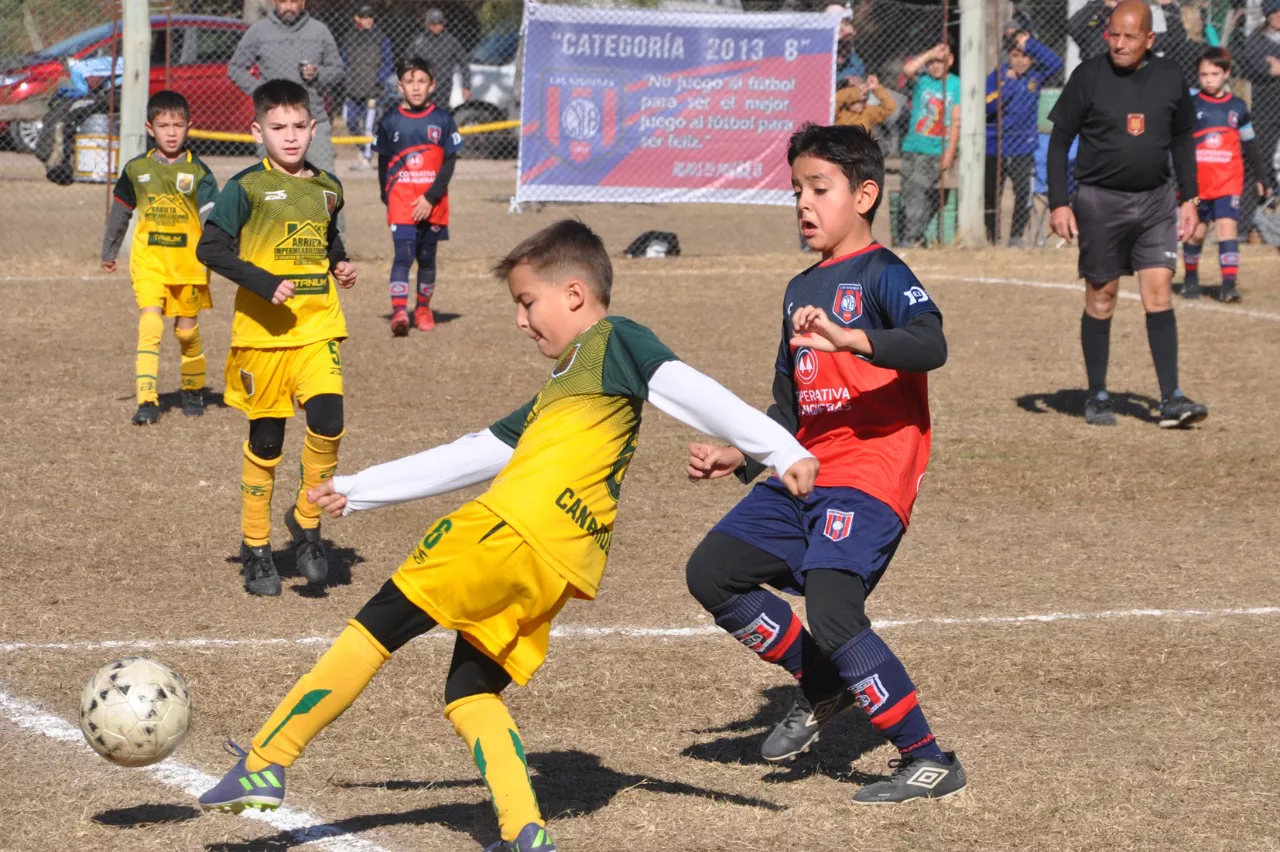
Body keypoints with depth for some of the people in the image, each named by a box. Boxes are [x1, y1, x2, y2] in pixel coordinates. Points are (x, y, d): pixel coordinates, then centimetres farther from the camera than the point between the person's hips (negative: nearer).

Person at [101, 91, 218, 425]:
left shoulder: (198, 172, -3)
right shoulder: (136, 169, 3)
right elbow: (120, 212, 17)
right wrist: (109, 252, 24)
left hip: (189, 264, 0)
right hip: (149, 262, 0)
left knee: (187, 330, 11)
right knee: (150, 325, -14)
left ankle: (194, 390, 33)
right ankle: (146, 400, -16)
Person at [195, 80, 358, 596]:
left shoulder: (327, 188, 10)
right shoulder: (247, 188, -6)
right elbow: (210, 247, -10)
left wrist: (339, 265, 7)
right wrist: (263, 282, -19)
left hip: (318, 327, 3)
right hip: (263, 331, -3)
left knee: (327, 423, -18)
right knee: (265, 441, 5)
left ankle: (307, 520, 5)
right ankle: (255, 546, 21)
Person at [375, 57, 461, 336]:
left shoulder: (442, 120, 0)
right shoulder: (391, 122, 3)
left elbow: (449, 163, -2)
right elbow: (383, 164, 10)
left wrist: (430, 197, -11)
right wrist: (387, 196, 1)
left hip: (432, 204, 1)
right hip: (401, 203, -1)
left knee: (427, 257, 11)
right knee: (403, 254, -14)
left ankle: (423, 308, 27)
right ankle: (399, 312, -23)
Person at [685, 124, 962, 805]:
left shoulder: (882, 274, -6)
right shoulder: (801, 290, 20)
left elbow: (931, 345, -28)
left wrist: (847, 337, -42)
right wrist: (739, 459, 12)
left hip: (869, 474, -9)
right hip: (803, 473, 9)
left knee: (833, 609, -23)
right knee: (712, 572, 4)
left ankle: (930, 762, -14)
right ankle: (821, 685, 18)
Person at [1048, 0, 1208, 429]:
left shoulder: (1170, 78, 3)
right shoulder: (1088, 76, -6)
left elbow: (1183, 140, 14)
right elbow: (1059, 140, -3)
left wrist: (1189, 199, 10)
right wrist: (1058, 203, -9)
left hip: (1155, 201, 2)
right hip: (1100, 201, -2)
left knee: (1159, 292, -6)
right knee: (1101, 298, 3)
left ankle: (1171, 399, -7)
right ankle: (1097, 397, 15)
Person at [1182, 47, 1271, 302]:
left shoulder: (1237, 107, 6)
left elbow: (1249, 145, 14)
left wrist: (1260, 176, 15)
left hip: (1229, 182, 0)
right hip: (1197, 183, 0)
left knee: (1228, 226, -13)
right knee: (1196, 231, 9)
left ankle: (1229, 283, -16)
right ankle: (1191, 277, 30)